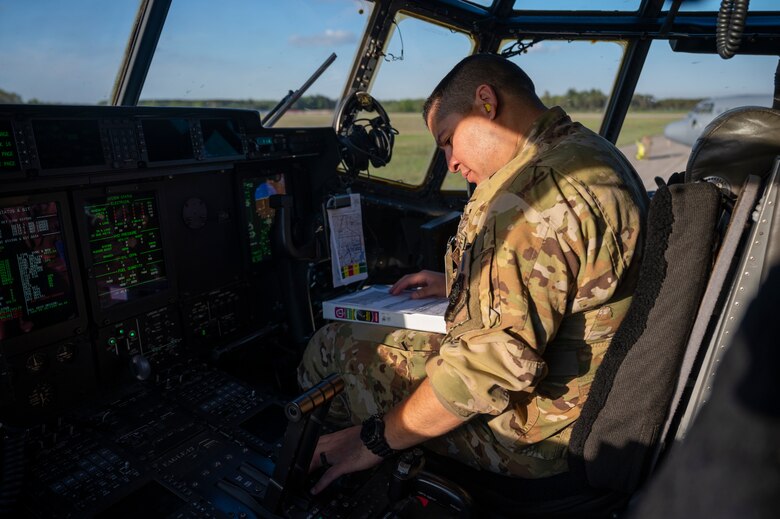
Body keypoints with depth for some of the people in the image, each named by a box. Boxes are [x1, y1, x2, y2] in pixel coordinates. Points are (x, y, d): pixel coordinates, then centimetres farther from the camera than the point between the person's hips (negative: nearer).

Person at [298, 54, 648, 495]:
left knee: (333, 346, 2)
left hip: (537, 434, -10)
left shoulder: (531, 190, -27)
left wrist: (376, 439, -18)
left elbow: (494, 361, -31)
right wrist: (460, 284, 17)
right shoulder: (595, 154, 7)